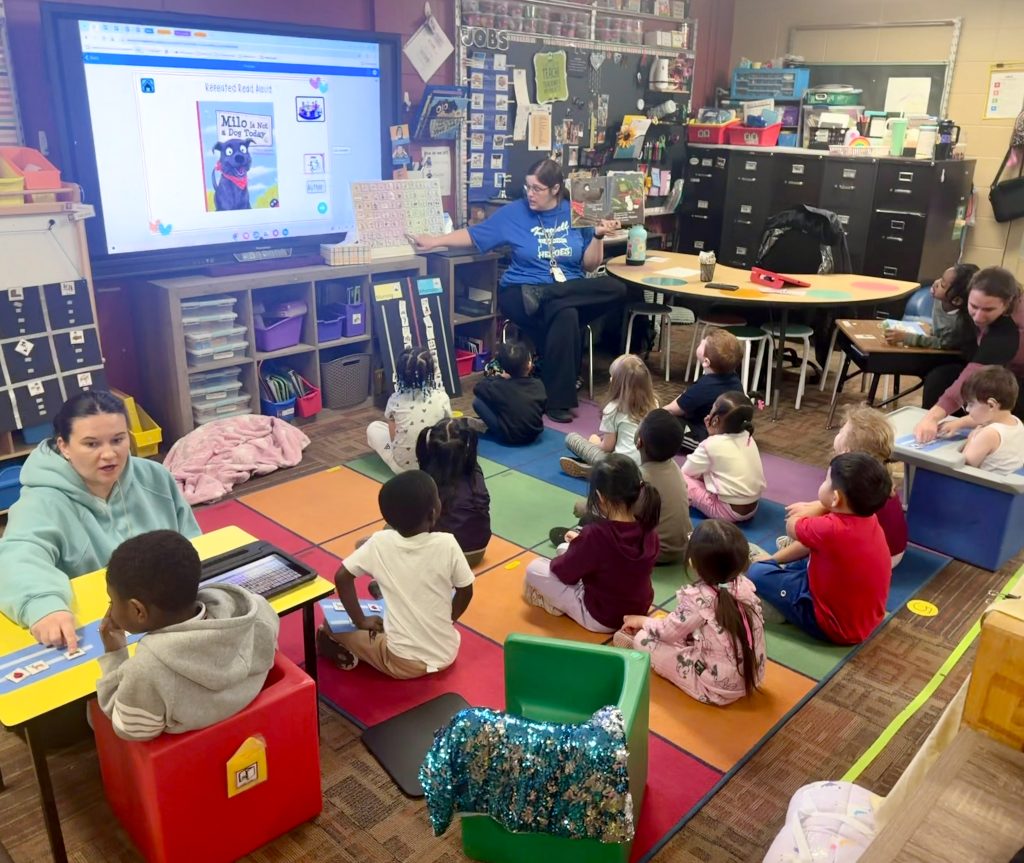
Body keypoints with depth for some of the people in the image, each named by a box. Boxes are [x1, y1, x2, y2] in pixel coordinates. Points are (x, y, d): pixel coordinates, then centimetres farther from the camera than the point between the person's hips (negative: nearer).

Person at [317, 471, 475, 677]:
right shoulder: (447, 544, -16)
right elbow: (465, 591, -4)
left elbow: (342, 577, -7)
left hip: (402, 664, -2)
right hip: (446, 655, 2)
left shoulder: (380, 542, -13)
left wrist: (361, 621, 4)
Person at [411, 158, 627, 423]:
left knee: (615, 289, -26)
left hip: (572, 289, 3)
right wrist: (434, 241, -2)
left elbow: (589, 266, 7)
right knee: (565, 315, -37)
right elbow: (474, 235, 6)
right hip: (523, 292, -3)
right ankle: (558, 399, -23)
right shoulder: (514, 212, 2)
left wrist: (598, 236, -9)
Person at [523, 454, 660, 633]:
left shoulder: (595, 534, -32)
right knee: (565, 549, 17)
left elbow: (565, 572, -14)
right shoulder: (648, 528, -14)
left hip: (601, 618, -7)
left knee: (534, 568, 3)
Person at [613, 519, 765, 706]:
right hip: (751, 678, 7)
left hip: (717, 689, -7)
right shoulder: (745, 585, -5)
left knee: (643, 639, 0)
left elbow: (669, 630, -5)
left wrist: (642, 621, 14)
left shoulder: (698, 598, -24)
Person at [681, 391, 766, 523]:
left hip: (728, 510, -7)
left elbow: (686, 471, -3)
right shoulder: (748, 438, 4)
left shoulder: (711, 445, -14)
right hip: (751, 507, 7)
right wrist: (714, 435, 9)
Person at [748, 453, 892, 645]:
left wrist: (817, 507, 1)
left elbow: (792, 527, -10)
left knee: (756, 573, -8)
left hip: (835, 625, -8)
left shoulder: (832, 529, -32)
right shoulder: (868, 519, -6)